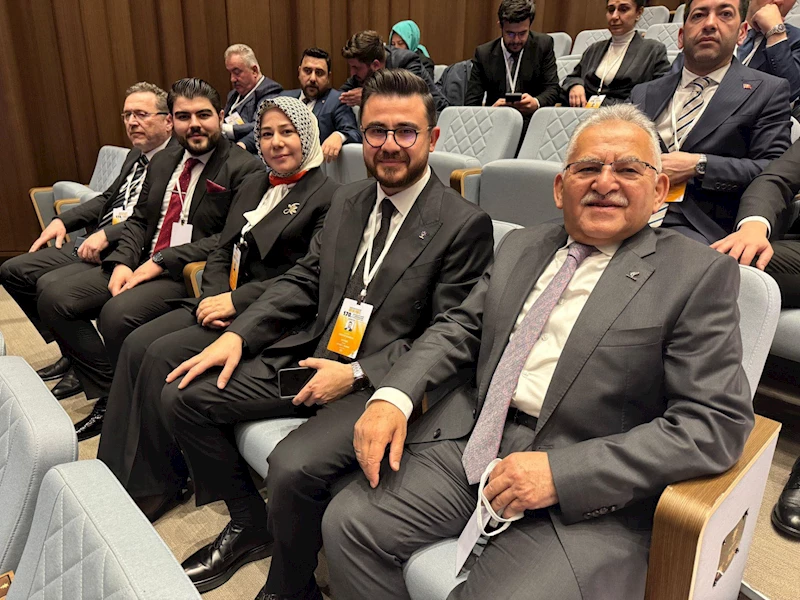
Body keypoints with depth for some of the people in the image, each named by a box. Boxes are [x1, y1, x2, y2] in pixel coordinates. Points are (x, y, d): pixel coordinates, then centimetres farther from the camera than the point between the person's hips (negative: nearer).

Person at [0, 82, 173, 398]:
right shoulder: (136, 155, 18)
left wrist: (107, 234, -24)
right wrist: (63, 220, 12)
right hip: (95, 242, 10)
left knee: (51, 285, -26)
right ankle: (72, 354, 17)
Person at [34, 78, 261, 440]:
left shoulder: (242, 169, -8)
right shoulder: (162, 162, 16)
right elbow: (138, 220, 17)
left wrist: (161, 262, -17)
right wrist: (123, 261, -4)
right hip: (141, 264, 8)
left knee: (117, 314, -30)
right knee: (54, 299, -3)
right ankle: (109, 395, 7)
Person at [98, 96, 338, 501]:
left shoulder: (327, 195, -8)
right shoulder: (253, 185, 17)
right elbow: (222, 251, 15)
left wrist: (236, 300, -18)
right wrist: (214, 296, -5)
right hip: (226, 301, 8)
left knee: (166, 354, -20)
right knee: (137, 343, -10)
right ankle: (112, 477, 1)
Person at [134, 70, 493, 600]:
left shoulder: (466, 224, -10)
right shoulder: (348, 201, 12)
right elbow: (303, 280, 11)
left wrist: (357, 374, -18)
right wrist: (238, 335, -3)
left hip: (381, 382, -7)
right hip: (314, 356, 7)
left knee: (294, 468, -30)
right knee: (181, 397, 2)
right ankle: (250, 525, 22)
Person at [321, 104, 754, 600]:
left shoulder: (699, 275, -5)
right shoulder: (522, 246, 13)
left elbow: (717, 423, -11)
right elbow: (459, 329, 13)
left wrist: (560, 470, -20)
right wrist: (394, 397, -6)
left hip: (583, 490, -4)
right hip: (470, 441, 5)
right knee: (348, 522, -7)